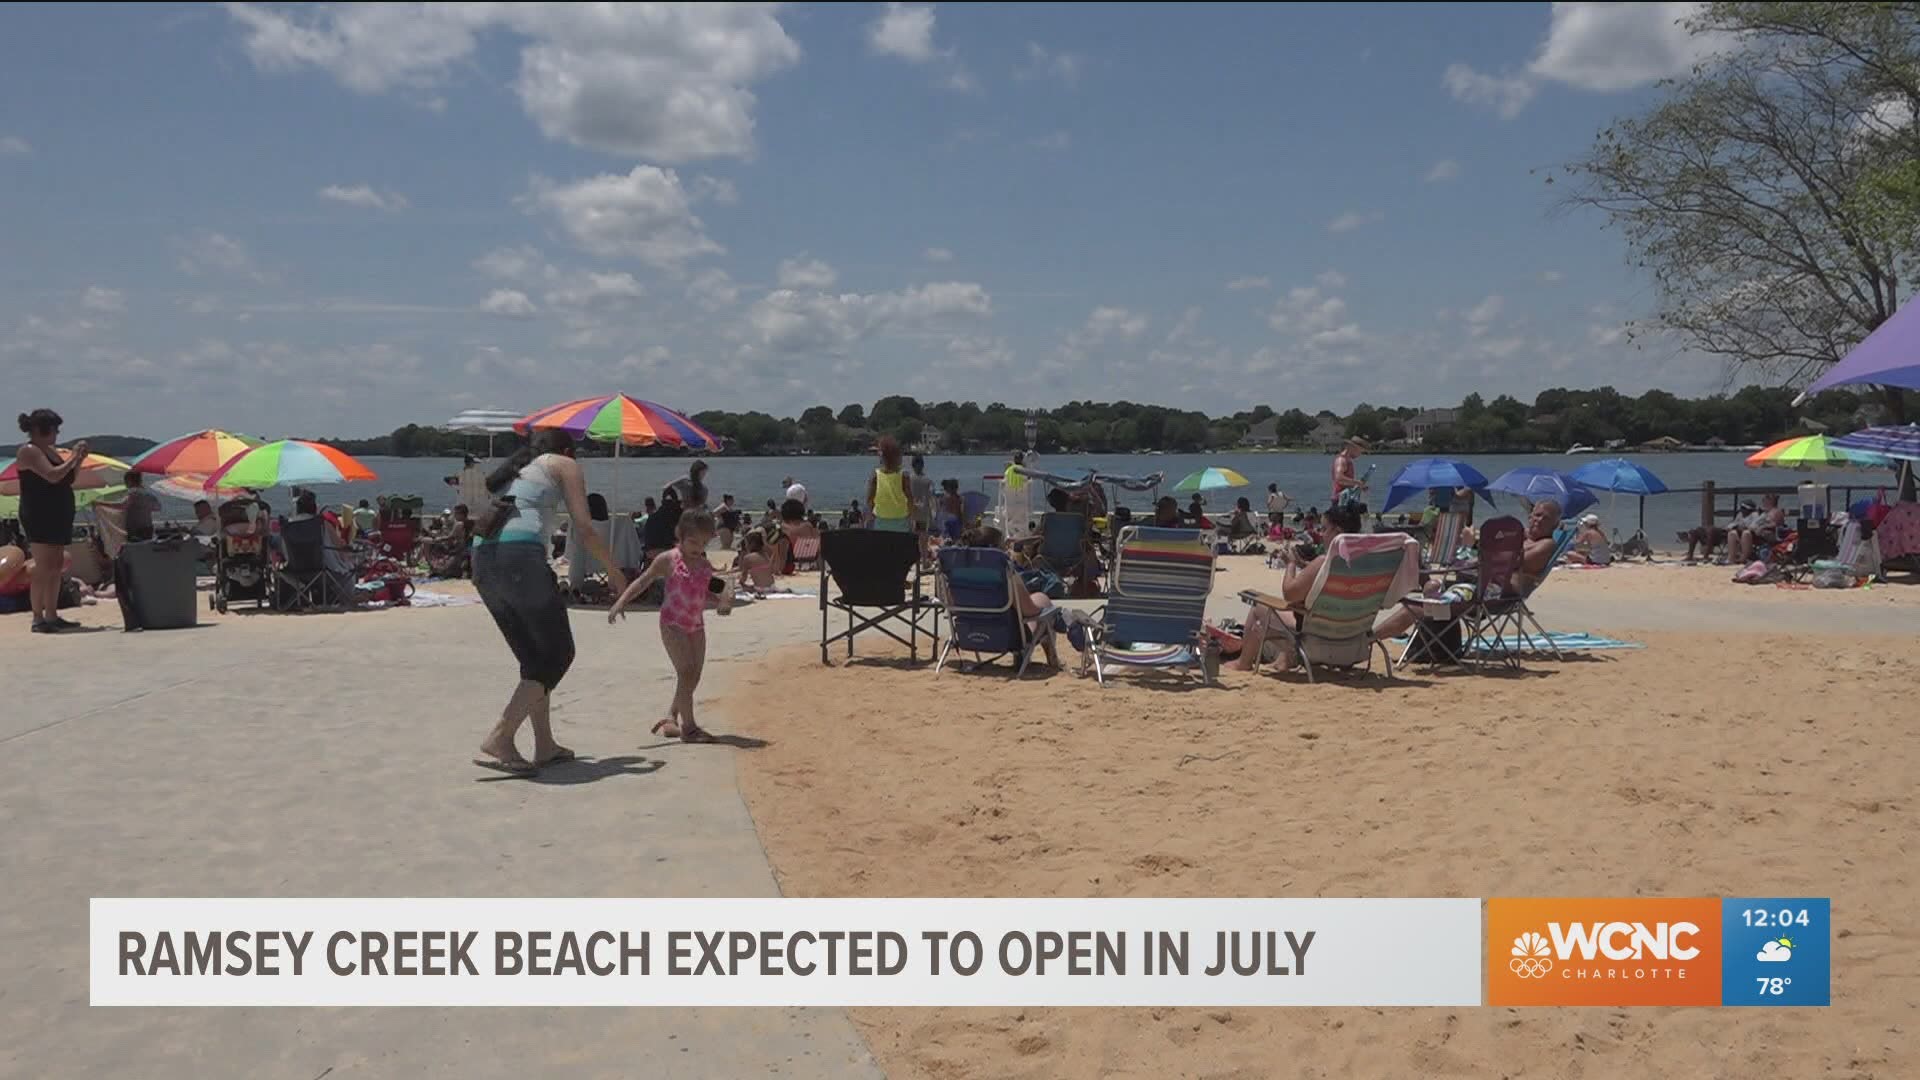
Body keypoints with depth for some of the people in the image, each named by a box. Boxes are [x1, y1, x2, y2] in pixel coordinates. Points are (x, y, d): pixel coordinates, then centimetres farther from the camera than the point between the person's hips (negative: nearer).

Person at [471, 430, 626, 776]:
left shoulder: (509, 471, 32)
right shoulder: (565, 465, 14)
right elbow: (586, 530, 8)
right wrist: (614, 572, 20)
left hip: (481, 558, 7)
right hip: (521, 555, -7)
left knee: (535, 657, 18)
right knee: (557, 654, 1)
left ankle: (545, 745, 18)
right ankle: (498, 741, -10)